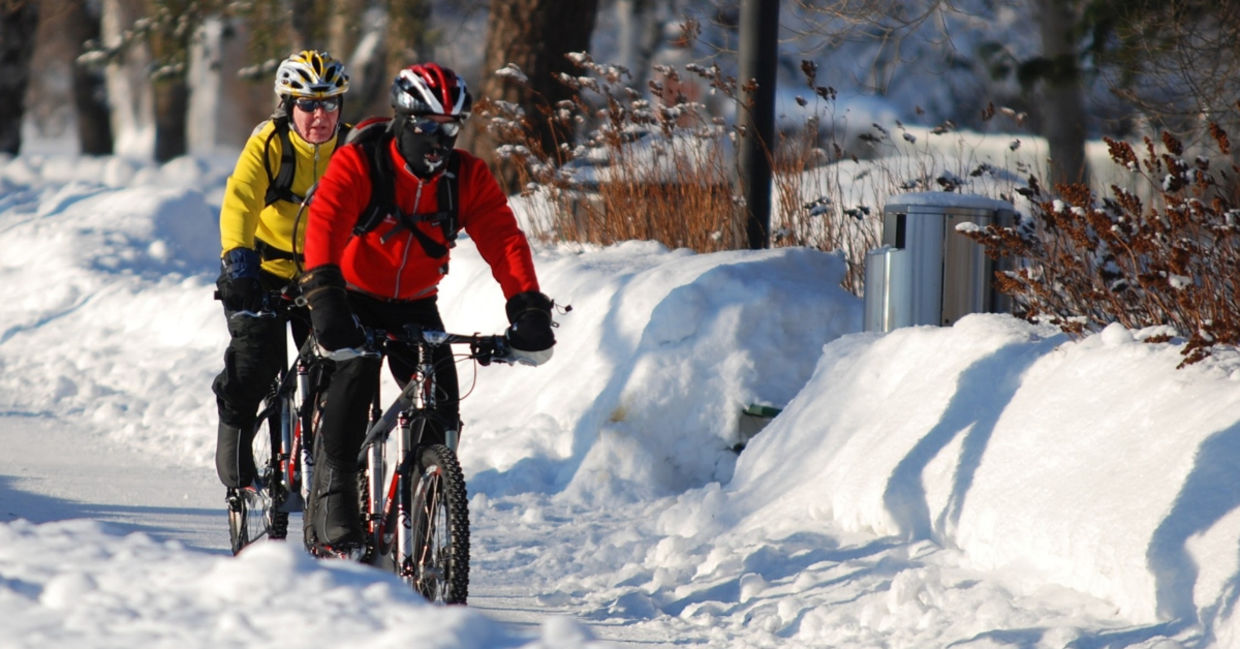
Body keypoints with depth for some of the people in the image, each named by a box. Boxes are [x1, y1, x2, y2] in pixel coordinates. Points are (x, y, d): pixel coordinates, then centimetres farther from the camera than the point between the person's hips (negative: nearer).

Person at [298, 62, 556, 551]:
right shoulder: (358, 163, -20)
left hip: (416, 305, 3)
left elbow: (503, 238, -20)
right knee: (355, 372, -29)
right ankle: (333, 503, -24)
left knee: (441, 406, -12)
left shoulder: (467, 176, -10)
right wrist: (324, 296, -52)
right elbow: (326, 222, -35)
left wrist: (528, 307, -36)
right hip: (357, 296, -3)